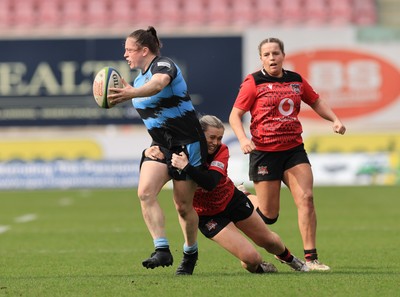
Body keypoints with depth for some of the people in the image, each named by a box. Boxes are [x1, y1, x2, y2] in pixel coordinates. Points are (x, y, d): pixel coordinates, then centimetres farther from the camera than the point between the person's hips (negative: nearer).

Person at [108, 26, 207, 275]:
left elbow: (159, 83, -41)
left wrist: (131, 94, -58)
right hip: (160, 145, 7)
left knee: (183, 205, 0)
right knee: (145, 192, -18)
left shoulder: (164, 65, -16)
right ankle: (162, 250, -21)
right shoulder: (140, 79, 11)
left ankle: (191, 252, 24)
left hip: (187, 143, -7)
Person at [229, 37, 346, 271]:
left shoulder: (296, 80, 9)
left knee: (306, 198, -14)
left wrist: (335, 120, 8)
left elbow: (316, 102, 24)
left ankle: (310, 258, -10)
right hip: (264, 152, -4)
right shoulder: (253, 83, -5)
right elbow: (235, 115, -5)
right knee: (269, 215, -1)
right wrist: (243, 139, -21)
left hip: (294, 149, 4)